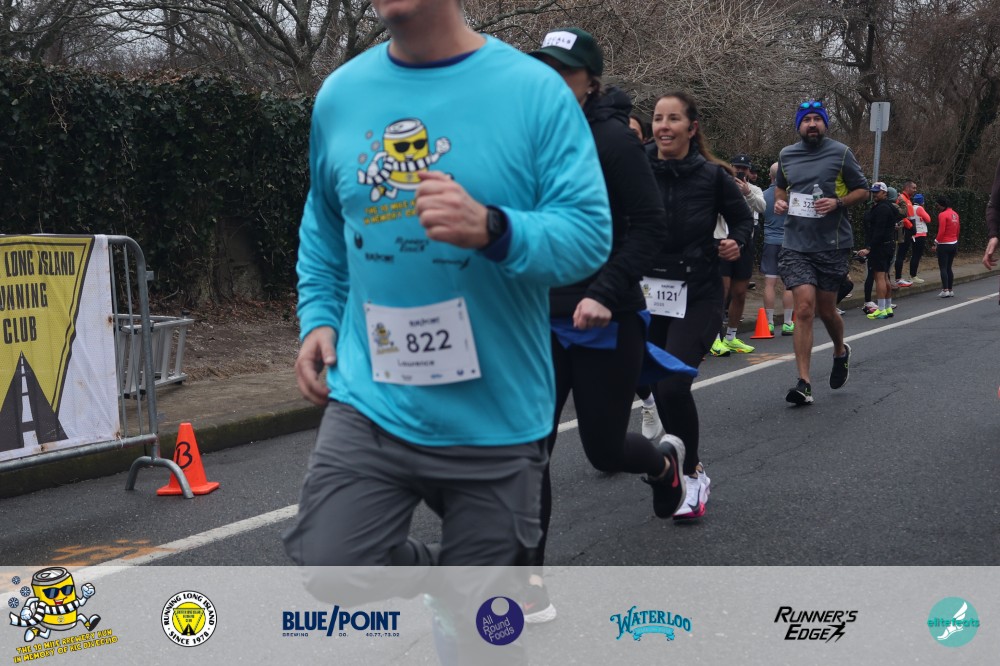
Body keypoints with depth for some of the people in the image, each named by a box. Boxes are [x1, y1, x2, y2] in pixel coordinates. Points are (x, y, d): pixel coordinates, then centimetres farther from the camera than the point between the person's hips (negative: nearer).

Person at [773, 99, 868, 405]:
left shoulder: (840, 153, -1)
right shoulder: (786, 155, 9)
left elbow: (862, 189, 5)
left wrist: (838, 203, -13)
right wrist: (780, 201, 4)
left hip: (832, 245, -1)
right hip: (796, 245, 2)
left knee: (826, 310, 8)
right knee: (804, 309, -11)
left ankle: (840, 351, 43)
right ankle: (804, 383, -10)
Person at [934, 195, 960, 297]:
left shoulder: (943, 215, -15)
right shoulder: (955, 214, 9)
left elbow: (941, 231, -18)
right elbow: (957, 230, 14)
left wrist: (936, 243, -10)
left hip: (944, 245, -7)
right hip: (954, 244, 8)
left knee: (943, 268, -3)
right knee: (949, 268, 13)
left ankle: (945, 290, -8)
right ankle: (951, 290, 13)